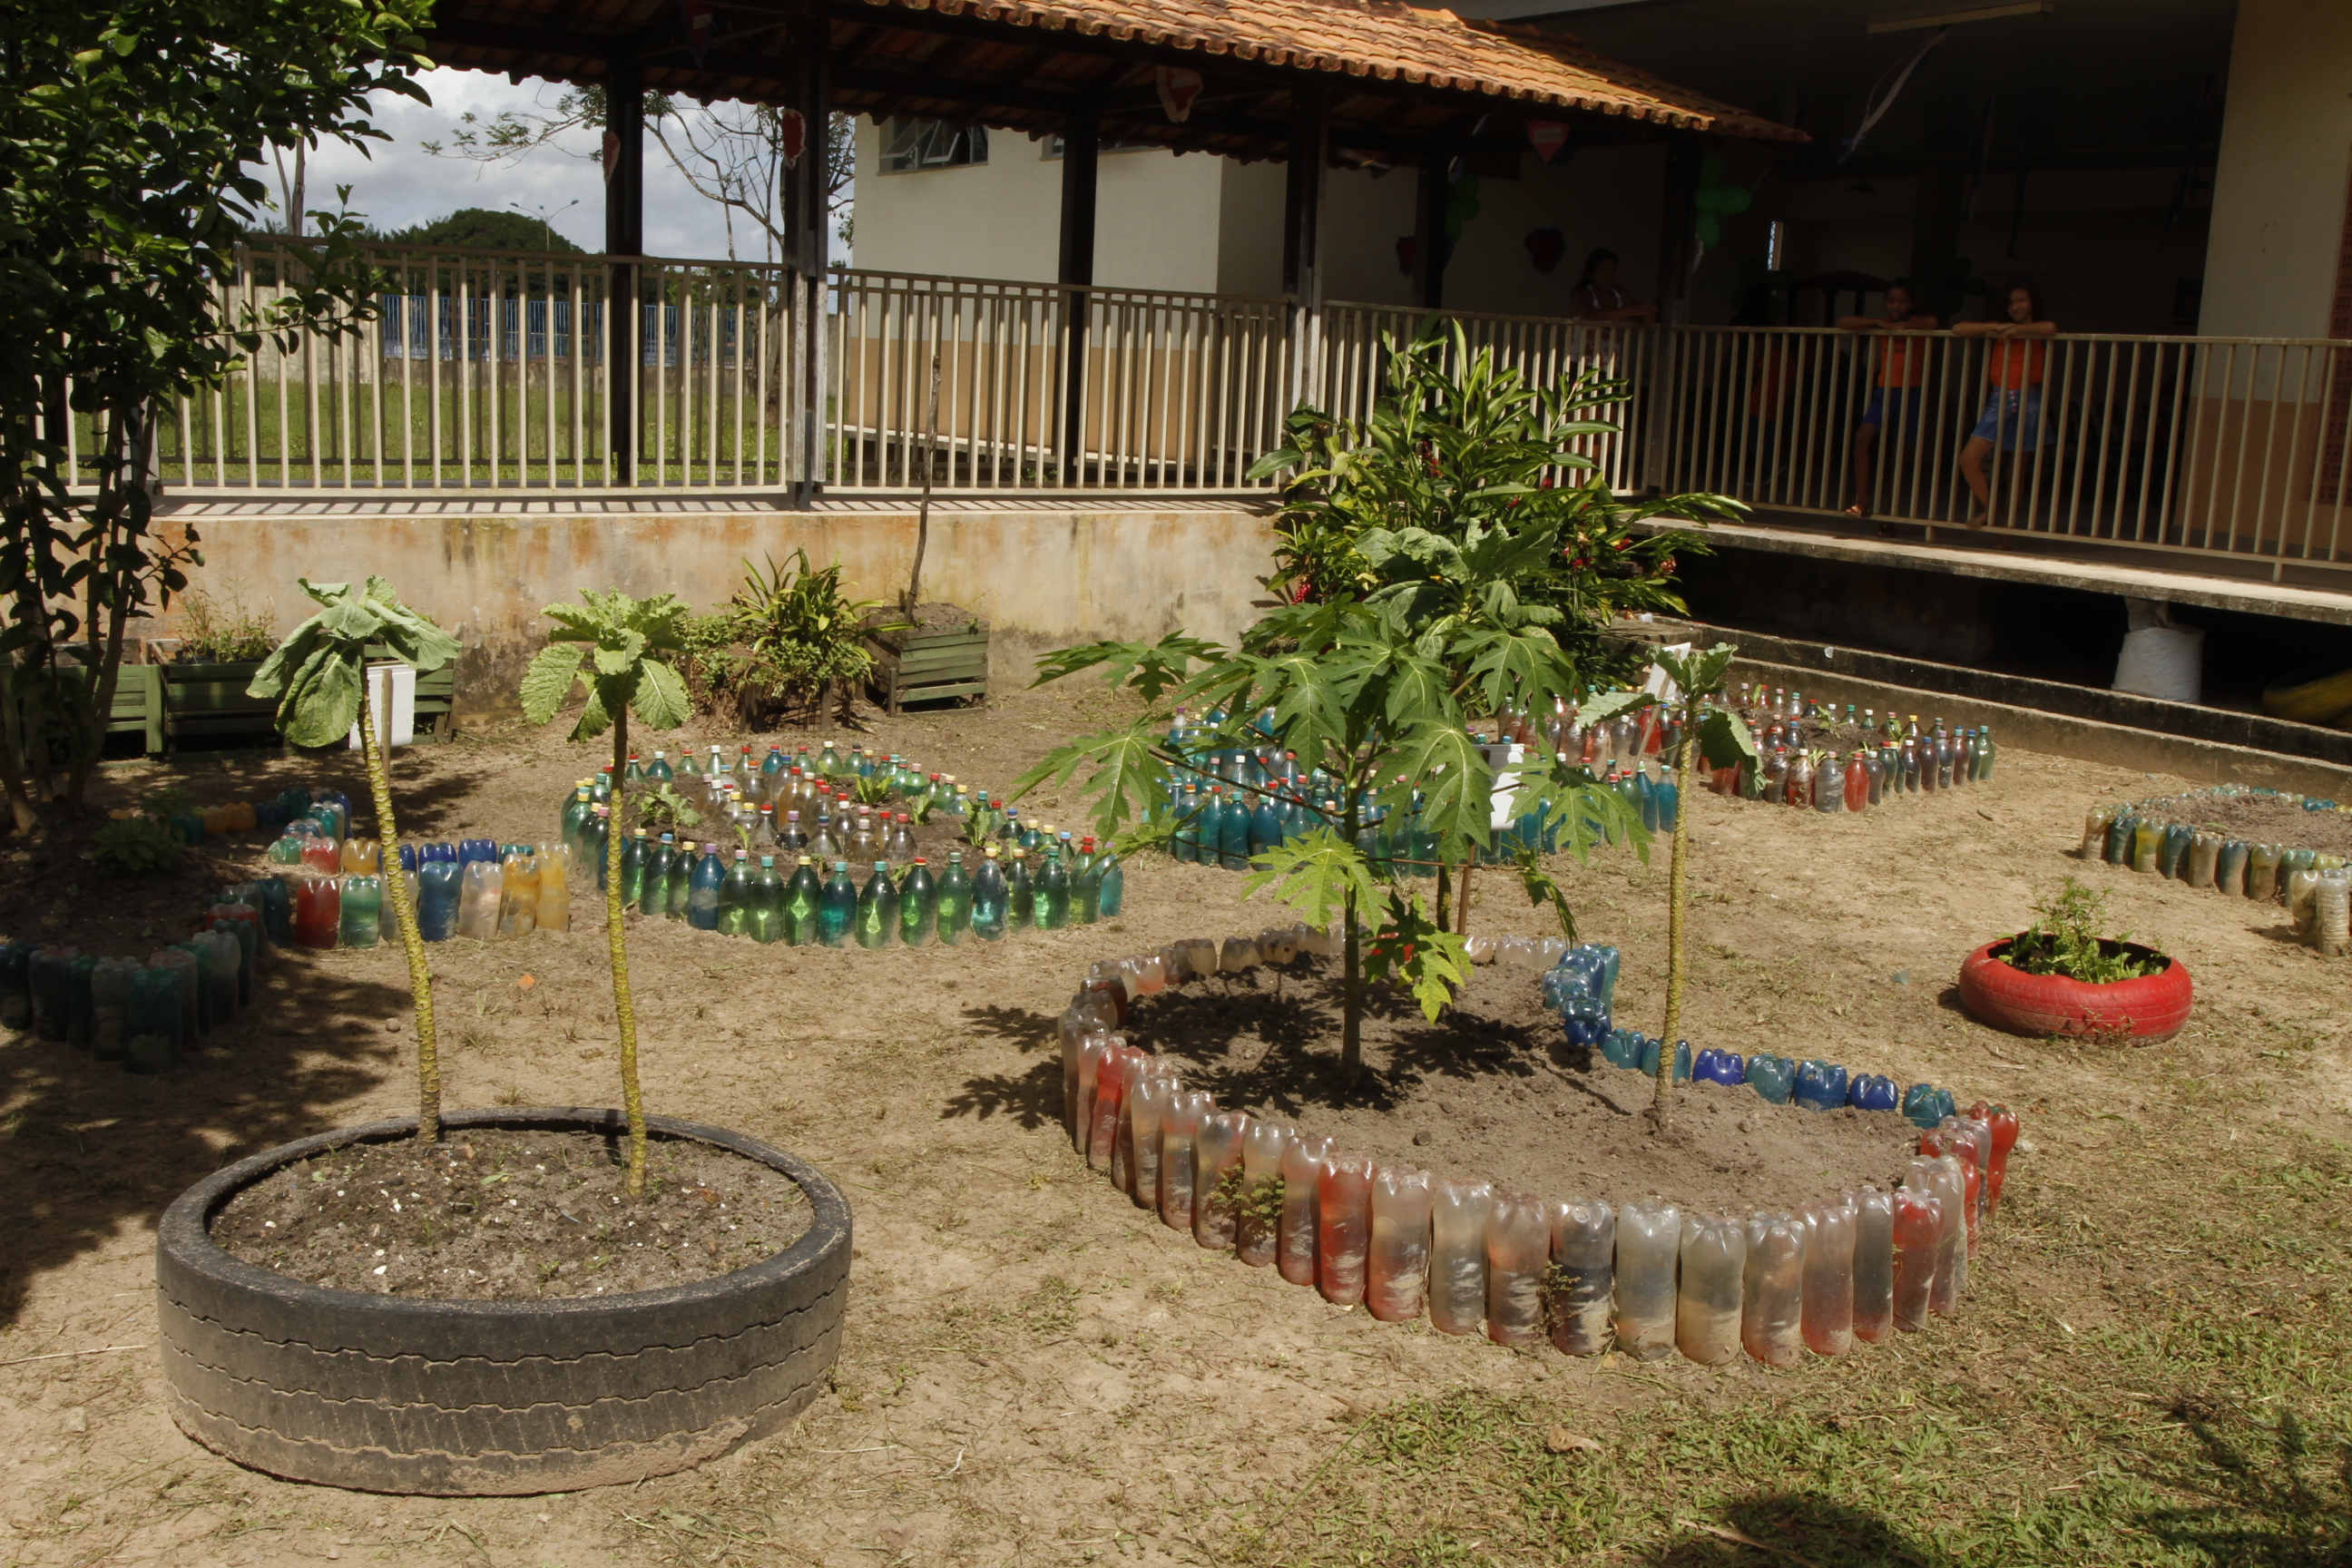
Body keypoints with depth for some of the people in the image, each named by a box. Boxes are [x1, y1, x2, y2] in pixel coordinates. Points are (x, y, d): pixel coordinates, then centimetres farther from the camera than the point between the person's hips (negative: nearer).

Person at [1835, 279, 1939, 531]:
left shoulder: (1917, 323, -1)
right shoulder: (1881, 324, 9)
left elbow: (1933, 323, -25)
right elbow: (1843, 324, 0)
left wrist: (1902, 327, -14)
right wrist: (1880, 323, -9)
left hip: (1911, 394, -3)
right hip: (1885, 392, 3)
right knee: (1862, 437, -19)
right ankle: (1862, 501, -19)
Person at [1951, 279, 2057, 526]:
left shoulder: (2039, 333, 2)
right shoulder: (2000, 331, 13)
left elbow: (2051, 328, -24)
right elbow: (1958, 329, 3)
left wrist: (2016, 330, -12)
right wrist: (1995, 327, -6)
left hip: (2027, 403, -3)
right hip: (1998, 401, 3)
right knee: (1968, 459, -12)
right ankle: (1988, 509, 8)